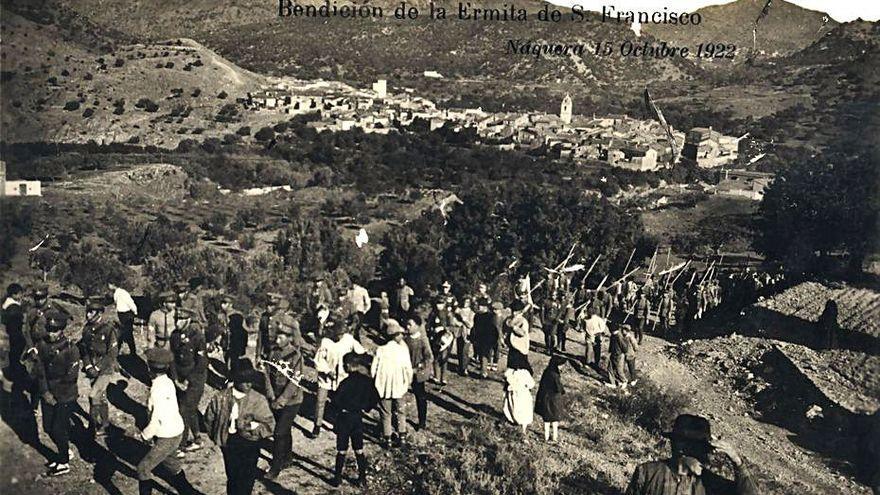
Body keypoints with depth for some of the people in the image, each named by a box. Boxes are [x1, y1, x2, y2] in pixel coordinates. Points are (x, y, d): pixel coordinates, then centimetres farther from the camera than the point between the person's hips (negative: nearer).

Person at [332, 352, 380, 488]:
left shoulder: (346, 382, -20)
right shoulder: (366, 381, -4)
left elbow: (336, 401, -18)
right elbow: (375, 398, 3)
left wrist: (341, 408, 1)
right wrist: (365, 408, 10)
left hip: (345, 417, -5)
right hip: (358, 418, 5)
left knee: (342, 450, 7)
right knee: (359, 449, 14)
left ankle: (338, 478, 17)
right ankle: (362, 478, 19)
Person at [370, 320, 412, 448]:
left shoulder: (381, 350, -12)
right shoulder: (403, 349, -14)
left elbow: (373, 369, -8)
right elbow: (408, 369, -8)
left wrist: (376, 383, 9)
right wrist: (408, 382, 9)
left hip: (384, 387, 0)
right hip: (399, 386, 0)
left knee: (386, 413, 12)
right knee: (400, 411, 20)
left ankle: (387, 439, 17)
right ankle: (402, 436, 26)